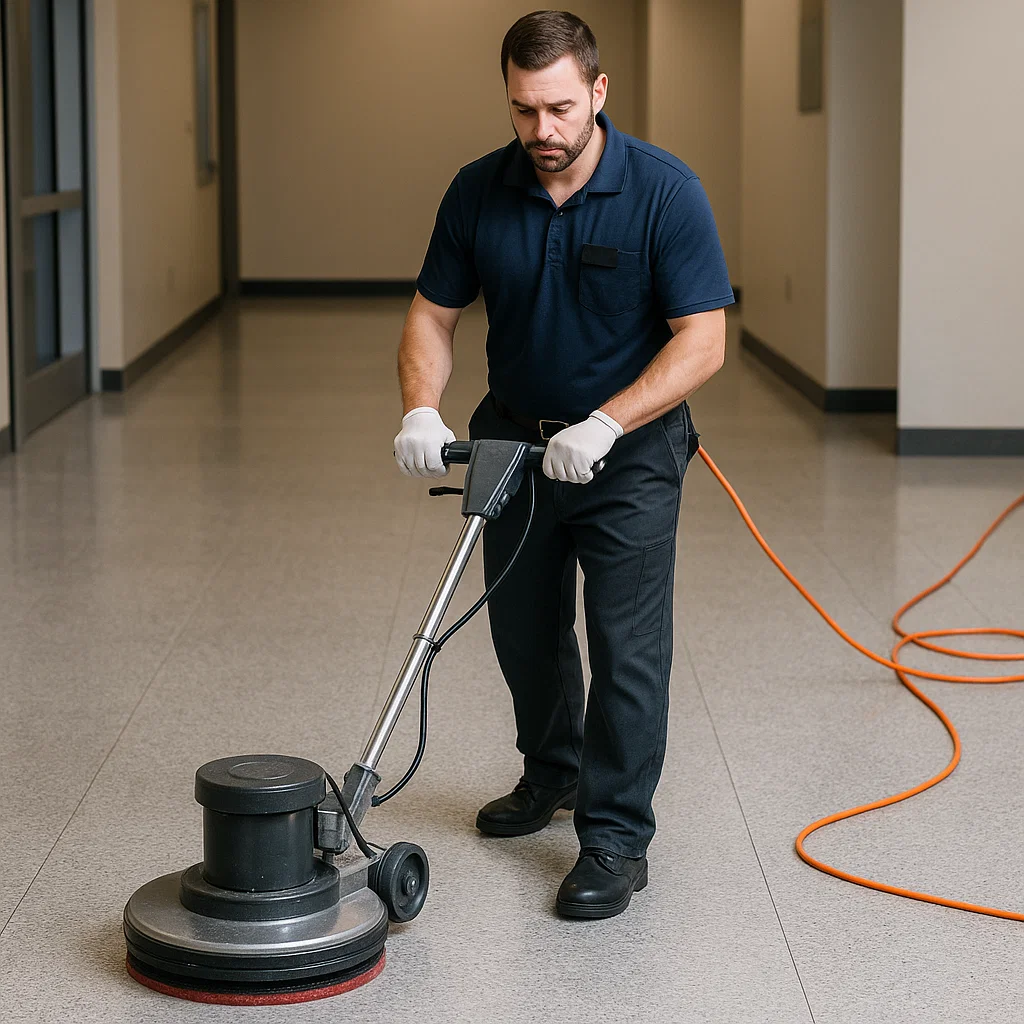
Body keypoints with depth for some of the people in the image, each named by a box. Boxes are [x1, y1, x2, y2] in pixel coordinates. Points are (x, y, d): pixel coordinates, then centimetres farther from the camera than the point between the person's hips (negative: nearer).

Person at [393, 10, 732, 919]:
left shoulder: (664, 192, -20)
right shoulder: (479, 192, -8)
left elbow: (702, 340, -20)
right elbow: (433, 313, 0)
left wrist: (604, 426, -30)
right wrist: (422, 407, -19)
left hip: (628, 447, -4)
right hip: (515, 437, 5)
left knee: (628, 646, -6)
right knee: (524, 629, 17)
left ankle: (616, 838, 3)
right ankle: (553, 773, 41)